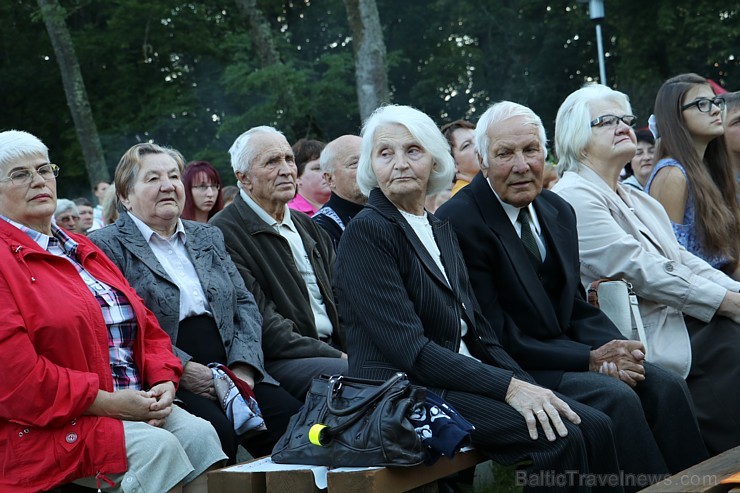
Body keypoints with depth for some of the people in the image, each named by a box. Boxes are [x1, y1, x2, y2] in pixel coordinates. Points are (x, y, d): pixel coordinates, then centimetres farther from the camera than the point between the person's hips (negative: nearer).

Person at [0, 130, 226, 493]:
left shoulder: (81, 249, 22)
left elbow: (148, 328, 20)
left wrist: (164, 382, -1)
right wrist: (108, 402, -16)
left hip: (134, 405, 7)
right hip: (53, 427, -7)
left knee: (199, 432, -17)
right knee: (156, 446, -27)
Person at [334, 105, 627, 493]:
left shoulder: (441, 231, 17)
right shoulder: (366, 232, -8)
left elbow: (478, 334, 15)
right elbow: (409, 349, -16)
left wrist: (529, 389, -2)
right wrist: (508, 387, -20)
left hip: (462, 382, 8)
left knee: (593, 426, -11)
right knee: (560, 436, -23)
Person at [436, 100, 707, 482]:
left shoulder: (558, 211, 10)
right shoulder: (458, 222, -15)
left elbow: (575, 305, 13)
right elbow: (491, 336, -17)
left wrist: (614, 348, -10)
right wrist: (589, 359, -19)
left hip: (561, 350, 7)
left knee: (666, 386, -12)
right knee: (616, 397, -26)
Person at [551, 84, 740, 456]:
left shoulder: (639, 199, 23)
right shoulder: (573, 198, -6)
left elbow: (683, 261, 16)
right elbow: (638, 270, -14)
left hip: (679, 321, 8)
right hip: (647, 338, -8)